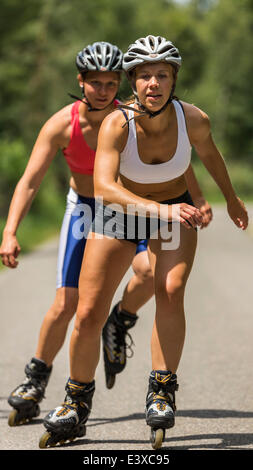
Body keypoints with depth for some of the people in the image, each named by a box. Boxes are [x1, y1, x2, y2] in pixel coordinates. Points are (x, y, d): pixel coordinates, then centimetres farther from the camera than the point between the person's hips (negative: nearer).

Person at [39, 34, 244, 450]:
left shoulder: (194, 120, -22)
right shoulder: (117, 124, -30)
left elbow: (209, 153, 3)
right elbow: (104, 187, -43)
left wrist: (231, 199, 19)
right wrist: (159, 210, -56)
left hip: (175, 210, 1)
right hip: (120, 213, -1)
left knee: (171, 292, -28)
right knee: (88, 315, -5)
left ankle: (162, 392, -13)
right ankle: (76, 406, 18)